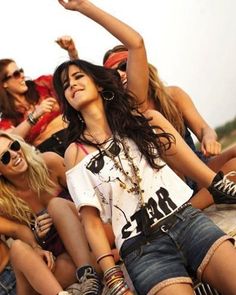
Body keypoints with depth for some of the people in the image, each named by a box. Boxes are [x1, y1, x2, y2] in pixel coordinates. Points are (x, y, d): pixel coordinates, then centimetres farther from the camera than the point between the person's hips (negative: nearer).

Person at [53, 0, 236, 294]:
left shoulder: (134, 114, 13)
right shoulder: (75, 152, 9)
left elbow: (136, 43, 4)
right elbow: (92, 222, 3)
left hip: (187, 220, 1)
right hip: (142, 250, -1)